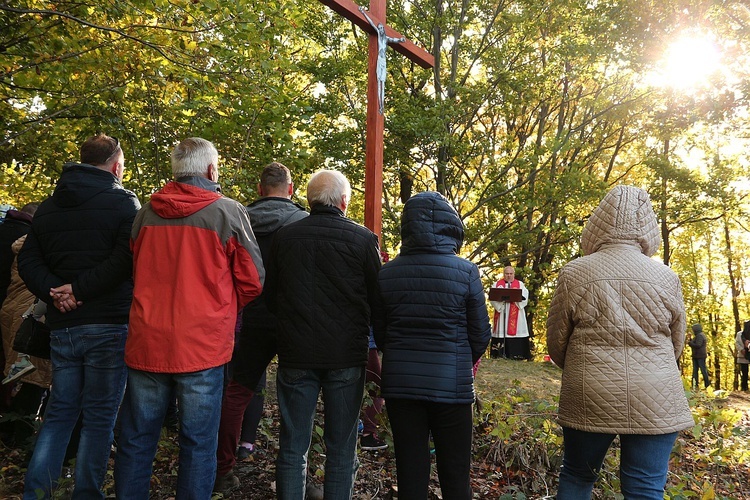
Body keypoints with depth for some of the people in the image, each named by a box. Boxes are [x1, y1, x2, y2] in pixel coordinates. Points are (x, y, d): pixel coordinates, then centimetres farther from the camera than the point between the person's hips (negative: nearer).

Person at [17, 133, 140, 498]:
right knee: (99, 417, 4)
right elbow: (126, 259, -19)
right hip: (108, 325, -5)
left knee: (59, 413, 16)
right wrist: (80, 288, -13)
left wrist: (53, 291, -4)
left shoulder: (47, 207, 14)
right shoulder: (124, 202, -5)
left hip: (61, 326, 5)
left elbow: (27, 262, 8)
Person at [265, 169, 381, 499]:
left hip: (295, 354, 2)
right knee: (341, 448, 11)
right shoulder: (362, 239, -9)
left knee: (292, 447, 12)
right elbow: (378, 299, -3)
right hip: (346, 356, -1)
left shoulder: (284, 237, 0)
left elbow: (270, 298, 9)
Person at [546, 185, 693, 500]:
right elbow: (677, 345, 9)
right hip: (654, 402, 1)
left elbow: (556, 343, 0)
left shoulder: (574, 273, -6)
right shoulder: (666, 277, -2)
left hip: (588, 399, 0)